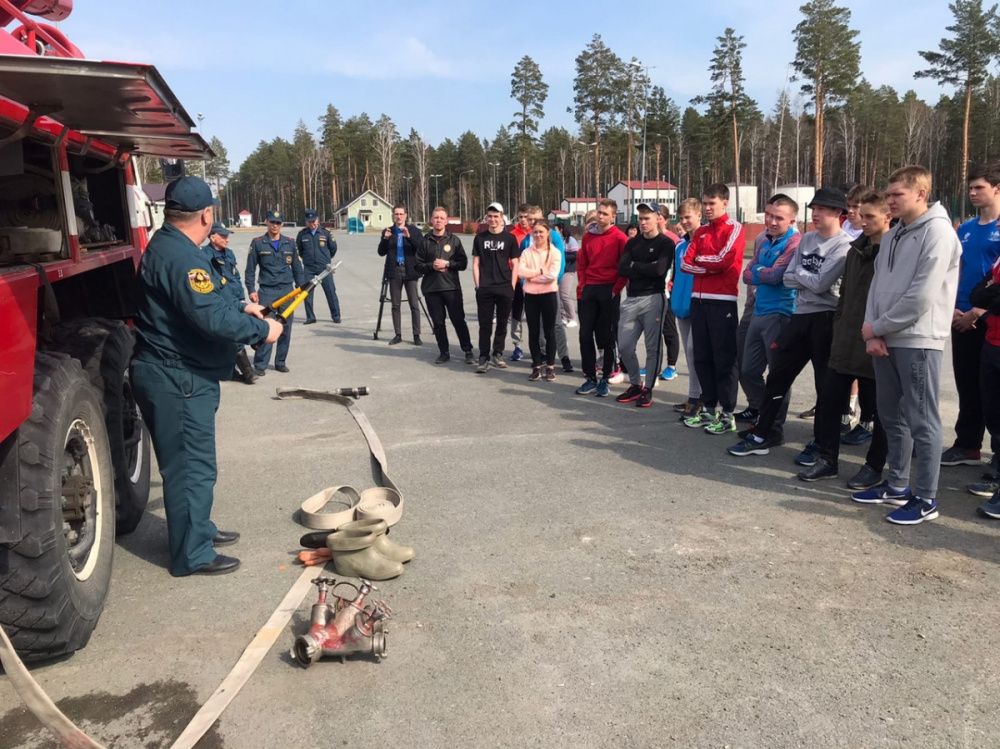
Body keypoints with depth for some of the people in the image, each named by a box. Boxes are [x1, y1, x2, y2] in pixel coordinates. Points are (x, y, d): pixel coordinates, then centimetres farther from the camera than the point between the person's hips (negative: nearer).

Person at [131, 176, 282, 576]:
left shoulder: (168, 246, 13)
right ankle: (193, 555, 11)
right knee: (192, 466, -1)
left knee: (192, 461, 22)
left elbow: (207, 296, 25)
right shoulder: (181, 256, -22)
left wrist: (241, 307, 12)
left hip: (177, 376, 11)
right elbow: (212, 317, -30)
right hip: (177, 379, -11)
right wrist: (262, 329, -17)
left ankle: (198, 528, 37)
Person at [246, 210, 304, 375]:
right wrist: (251, 290, -4)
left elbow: (297, 267, 16)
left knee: (286, 328, 5)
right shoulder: (258, 243, 4)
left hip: (287, 290, 3)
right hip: (266, 291, -3)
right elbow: (250, 269, 4)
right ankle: (260, 365, -4)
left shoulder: (289, 243, 12)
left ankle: (280, 362, 17)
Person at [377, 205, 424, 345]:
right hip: (394, 271, 3)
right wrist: (385, 239, -11)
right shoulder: (388, 231, 9)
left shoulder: (414, 230, 2)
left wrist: (409, 236, -22)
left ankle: (416, 335, 3)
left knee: (414, 305, -3)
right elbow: (381, 252, 5)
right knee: (395, 305, 7)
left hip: (410, 270, -2)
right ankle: (398, 335, 15)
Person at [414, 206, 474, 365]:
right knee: (438, 322, 6)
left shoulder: (454, 240, 4)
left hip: (451, 287, -2)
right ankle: (444, 352, 17)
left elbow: (463, 263, 1)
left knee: (459, 320, -1)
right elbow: (417, 265, 6)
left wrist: (447, 264, -13)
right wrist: (432, 266, -11)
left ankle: (468, 351, 8)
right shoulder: (425, 241, 7)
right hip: (431, 288, 2)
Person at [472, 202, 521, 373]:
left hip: (505, 288, 0)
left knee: (502, 323, 8)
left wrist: (512, 287, -4)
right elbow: (476, 264, 8)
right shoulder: (480, 238, 7)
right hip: (484, 289, 0)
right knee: (485, 324, 0)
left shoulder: (509, 238, 4)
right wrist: (478, 285, -1)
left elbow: (514, 265, 4)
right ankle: (483, 358, 3)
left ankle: (497, 354, 20)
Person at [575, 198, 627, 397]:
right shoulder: (588, 236, 10)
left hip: (608, 291, -5)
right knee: (585, 335, 4)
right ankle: (590, 378, 12)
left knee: (606, 336, 2)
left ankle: (605, 379, 11)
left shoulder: (619, 238, -5)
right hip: (588, 290, 5)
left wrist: (616, 288, -11)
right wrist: (581, 287, 5)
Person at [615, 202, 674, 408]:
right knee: (624, 346, 4)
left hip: (654, 298, -5)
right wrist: (647, 270, -9)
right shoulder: (632, 243, 15)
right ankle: (635, 384, 22)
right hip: (631, 299, 5)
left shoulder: (666, 243, 0)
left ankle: (648, 389, 12)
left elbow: (659, 269, -16)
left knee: (653, 347, 0)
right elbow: (622, 269, 2)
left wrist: (635, 266, -3)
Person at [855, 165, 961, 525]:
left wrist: (876, 327, -9)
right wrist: (872, 333, -2)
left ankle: (925, 499, 8)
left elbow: (922, 297, -18)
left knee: (921, 421, -2)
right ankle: (896, 485, 27)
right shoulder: (892, 235, 15)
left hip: (918, 342, -8)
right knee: (892, 417, 14)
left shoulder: (938, 232, -10)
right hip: (885, 341, 8)